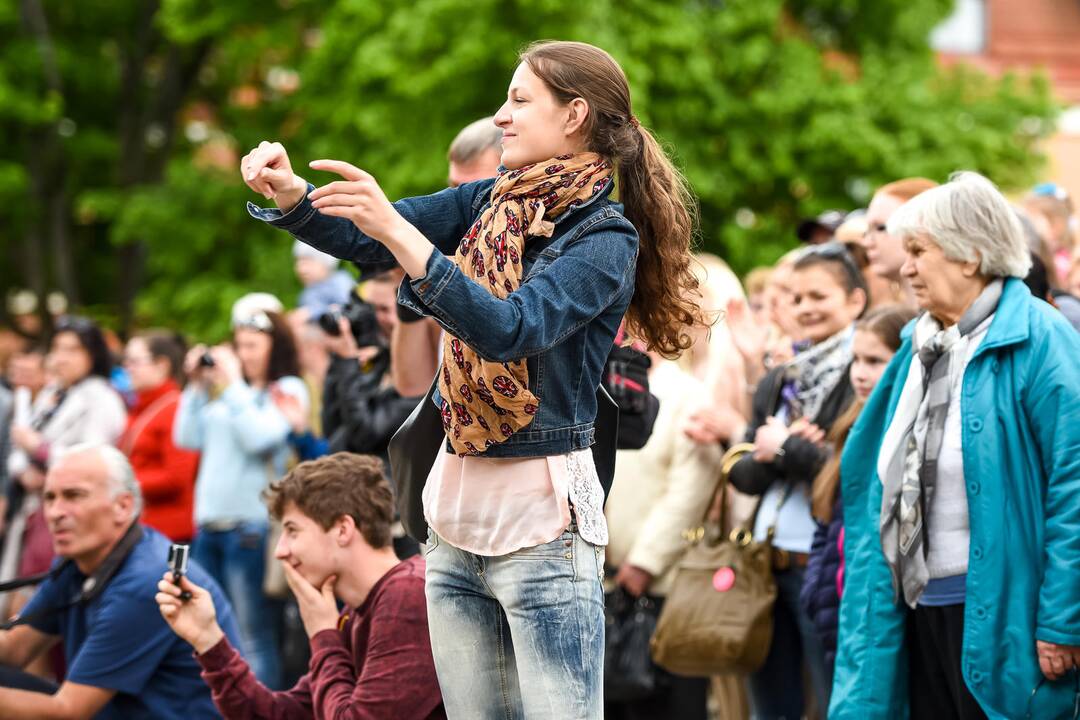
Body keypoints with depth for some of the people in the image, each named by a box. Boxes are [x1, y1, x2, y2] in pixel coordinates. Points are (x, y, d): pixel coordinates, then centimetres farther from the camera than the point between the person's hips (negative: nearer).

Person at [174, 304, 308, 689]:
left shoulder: (288, 390, -1)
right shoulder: (224, 391, 17)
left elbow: (259, 437, -16)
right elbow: (187, 438, 15)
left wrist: (233, 385, -10)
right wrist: (197, 385, 10)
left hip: (252, 524, -7)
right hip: (210, 522, 7)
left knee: (254, 637, -7)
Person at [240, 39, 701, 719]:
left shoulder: (607, 237, -10)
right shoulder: (491, 203, 10)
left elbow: (511, 329, -25)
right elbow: (365, 239, 5)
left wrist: (396, 232, -34)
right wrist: (290, 192, -14)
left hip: (541, 515, -7)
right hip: (457, 502, 7)